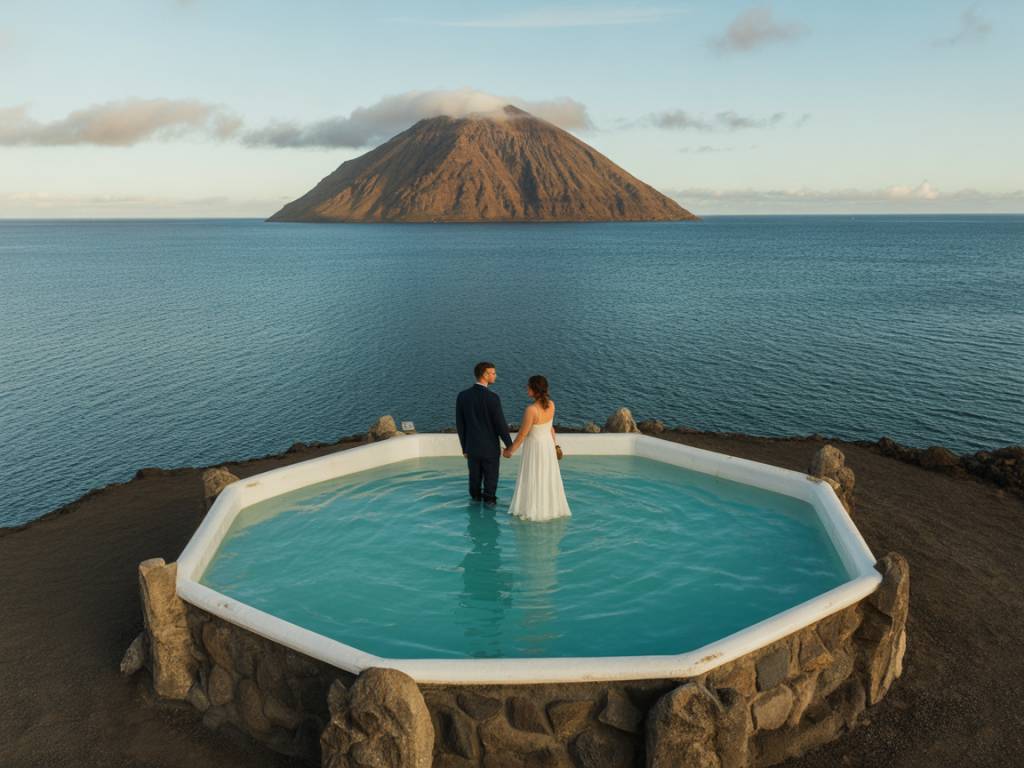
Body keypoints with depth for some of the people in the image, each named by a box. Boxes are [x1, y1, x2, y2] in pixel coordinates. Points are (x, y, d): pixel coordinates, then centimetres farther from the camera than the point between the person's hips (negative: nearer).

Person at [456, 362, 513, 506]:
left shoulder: (462, 396, -7)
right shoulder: (492, 397, -21)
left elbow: (460, 425, 0)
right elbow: (501, 424, -17)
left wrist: (464, 447, 11)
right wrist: (509, 445, -2)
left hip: (472, 447, 4)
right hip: (490, 448, -4)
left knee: (475, 478, 19)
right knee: (490, 478, 14)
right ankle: (489, 500, 25)